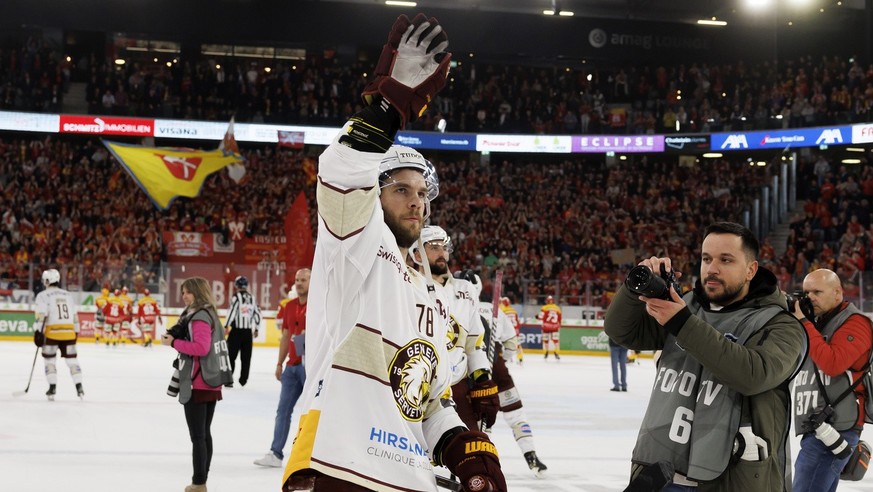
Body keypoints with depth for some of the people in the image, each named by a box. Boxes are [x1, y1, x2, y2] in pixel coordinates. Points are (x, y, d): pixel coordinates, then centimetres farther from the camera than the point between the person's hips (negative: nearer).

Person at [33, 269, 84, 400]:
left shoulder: (43, 295, 0)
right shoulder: (68, 295, 17)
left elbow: (42, 316, -12)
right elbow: (75, 316, 18)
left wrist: (38, 332, -12)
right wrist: (76, 331, 26)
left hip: (52, 333, -4)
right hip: (69, 333, 4)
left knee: (49, 360, 8)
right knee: (72, 359, 10)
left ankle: (52, 387, 1)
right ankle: (79, 387, 4)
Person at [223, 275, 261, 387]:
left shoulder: (237, 297, -6)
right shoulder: (252, 298, 9)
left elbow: (232, 311, -17)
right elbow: (257, 313, 11)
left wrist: (226, 326, -16)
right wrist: (256, 329, 20)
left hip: (237, 330, -5)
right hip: (248, 331, 5)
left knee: (231, 355, 0)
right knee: (246, 357, 10)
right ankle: (243, 379, 13)